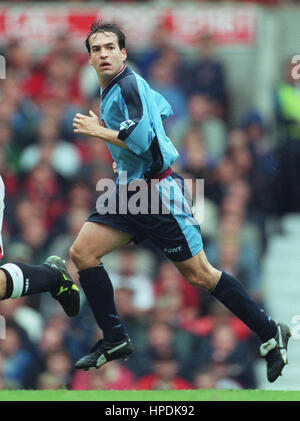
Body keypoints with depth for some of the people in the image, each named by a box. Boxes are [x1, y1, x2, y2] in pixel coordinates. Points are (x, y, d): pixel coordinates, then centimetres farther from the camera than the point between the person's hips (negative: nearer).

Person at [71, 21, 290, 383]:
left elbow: (141, 140, -25)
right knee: (82, 253, -5)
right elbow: (164, 108, 28)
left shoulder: (128, 85, -15)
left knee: (199, 275, -5)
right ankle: (115, 340, 2)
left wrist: (99, 131, -16)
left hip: (158, 191, -9)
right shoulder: (111, 89, 12)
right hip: (128, 191, 9)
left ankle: (271, 334, 6)